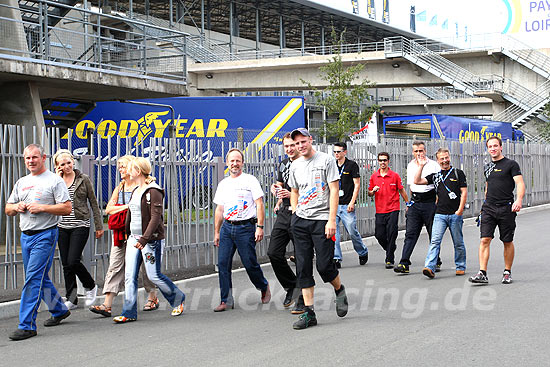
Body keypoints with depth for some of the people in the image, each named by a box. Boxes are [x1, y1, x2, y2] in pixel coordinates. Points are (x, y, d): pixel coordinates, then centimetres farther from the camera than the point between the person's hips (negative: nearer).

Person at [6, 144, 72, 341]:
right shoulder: (21, 183, 16)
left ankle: (27, 325, -12)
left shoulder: (54, 180, -3)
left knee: (33, 278, -12)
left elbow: (67, 208, -10)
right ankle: (59, 310, 33)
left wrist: (41, 207, -18)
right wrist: (16, 207, -3)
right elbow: (8, 209, 20)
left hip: (45, 235, -7)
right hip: (25, 235, 7)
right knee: (41, 279, 14)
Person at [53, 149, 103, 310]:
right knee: (66, 264, 5)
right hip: (62, 226, 4)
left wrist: (99, 226, 3)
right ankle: (71, 299, 14)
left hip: (80, 226, -4)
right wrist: (57, 179, -9)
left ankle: (91, 286, 14)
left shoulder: (83, 179, 1)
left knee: (73, 261, -12)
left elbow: (94, 203, 4)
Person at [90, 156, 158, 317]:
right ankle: (107, 305, -9)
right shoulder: (119, 189, 15)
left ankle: (153, 298, 24)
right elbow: (108, 209, 8)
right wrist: (126, 206, -7)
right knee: (115, 265, -4)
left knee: (144, 265, 5)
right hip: (120, 232, 5)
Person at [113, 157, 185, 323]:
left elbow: (156, 217, -20)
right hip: (133, 239, 8)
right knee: (130, 276, 0)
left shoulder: (153, 191, -13)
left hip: (151, 239, -8)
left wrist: (144, 239, -25)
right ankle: (129, 313, 3)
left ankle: (178, 299, 20)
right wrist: (128, 235, 19)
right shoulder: (135, 191, 14)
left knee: (154, 275, -2)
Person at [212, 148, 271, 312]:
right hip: (227, 227, 5)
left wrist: (260, 227, -14)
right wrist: (216, 232, 18)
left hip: (245, 227, -5)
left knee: (250, 263, -4)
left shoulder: (250, 180, 0)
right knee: (223, 263, -4)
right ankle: (226, 300, 2)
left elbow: (259, 205, -5)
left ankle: (264, 287, 24)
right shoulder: (223, 184, 16)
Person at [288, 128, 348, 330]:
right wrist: (295, 215, 12)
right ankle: (309, 313, 3)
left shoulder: (326, 160, -2)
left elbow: (334, 191, -7)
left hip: (322, 220, -5)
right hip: (300, 221, 5)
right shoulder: (295, 165, 14)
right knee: (303, 268, 0)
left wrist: (331, 220, -14)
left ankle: (339, 290, 22)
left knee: (324, 265, -10)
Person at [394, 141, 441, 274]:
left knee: (434, 234, 5)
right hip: (415, 202, 4)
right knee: (410, 233, -6)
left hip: (430, 202, -4)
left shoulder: (433, 165, -2)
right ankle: (404, 263, -13)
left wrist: (437, 203, -6)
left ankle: (436, 262, 19)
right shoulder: (410, 166, 13)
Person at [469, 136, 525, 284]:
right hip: (489, 208, 4)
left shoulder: (511, 164, -1)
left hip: (506, 208, -4)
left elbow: (520, 184, -10)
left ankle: (507, 272, 19)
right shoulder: (487, 167, 16)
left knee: (507, 242, 5)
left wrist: (519, 200, -26)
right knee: (485, 240, -9)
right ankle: (482, 274, -12)